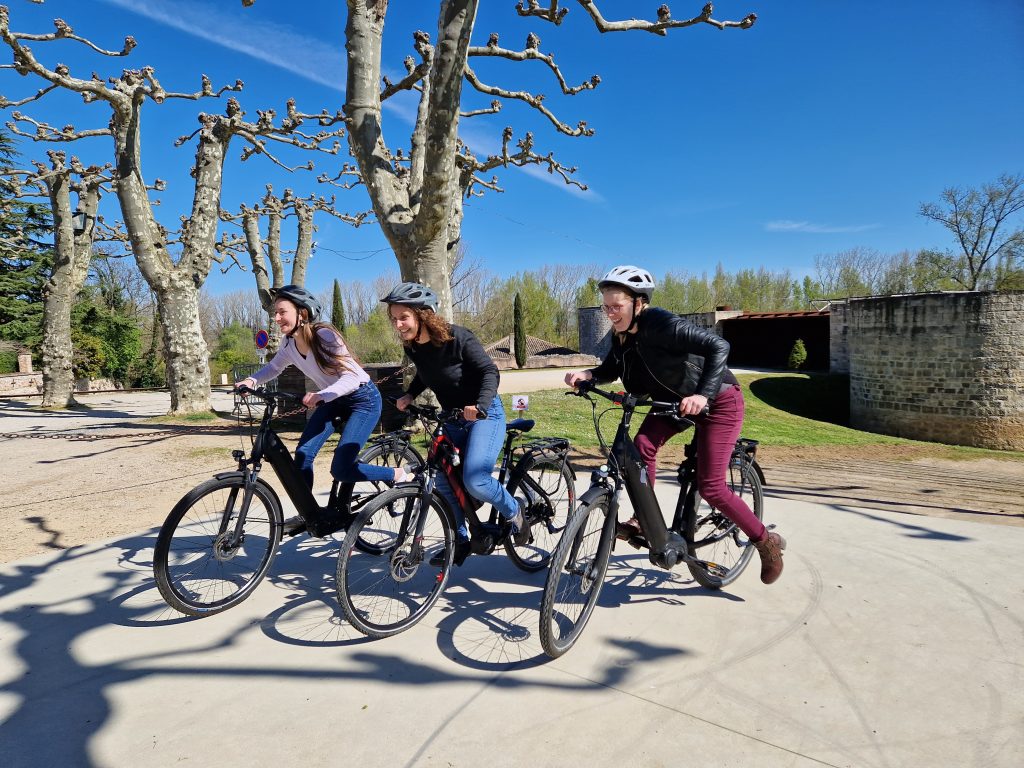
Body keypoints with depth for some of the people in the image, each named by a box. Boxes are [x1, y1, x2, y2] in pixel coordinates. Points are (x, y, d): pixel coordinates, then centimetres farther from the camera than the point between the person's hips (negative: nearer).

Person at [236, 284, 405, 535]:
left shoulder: (324, 335, -26)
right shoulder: (290, 343, -5)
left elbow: (351, 377, -31)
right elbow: (274, 367, 14)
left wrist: (321, 395, -46)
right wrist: (252, 380, -5)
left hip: (363, 399, -7)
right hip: (332, 400, 7)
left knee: (341, 469, -17)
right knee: (303, 453, -7)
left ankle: (396, 474, 5)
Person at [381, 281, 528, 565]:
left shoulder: (457, 337, -22)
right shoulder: (412, 347, -3)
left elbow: (489, 371, -21)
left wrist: (480, 406, -36)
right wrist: (409, 395, 2)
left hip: (485, 414, -7)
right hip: (453, 418, 7)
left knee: (475, 480, -22)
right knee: (443, 480, 5)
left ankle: (513, 510, 7)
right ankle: (460, 541, 24)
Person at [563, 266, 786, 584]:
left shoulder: (660, 323, -31)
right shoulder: (623, 334, -6)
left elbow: (718, 346, -35)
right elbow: (610, 369, 3)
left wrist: (702, 395, -45)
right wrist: (586, 374, -18)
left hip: (717, 401, -7)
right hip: (673, 399, 7)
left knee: (710, 487, -9)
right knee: (642, 444, -19)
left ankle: (767, 542, 14)